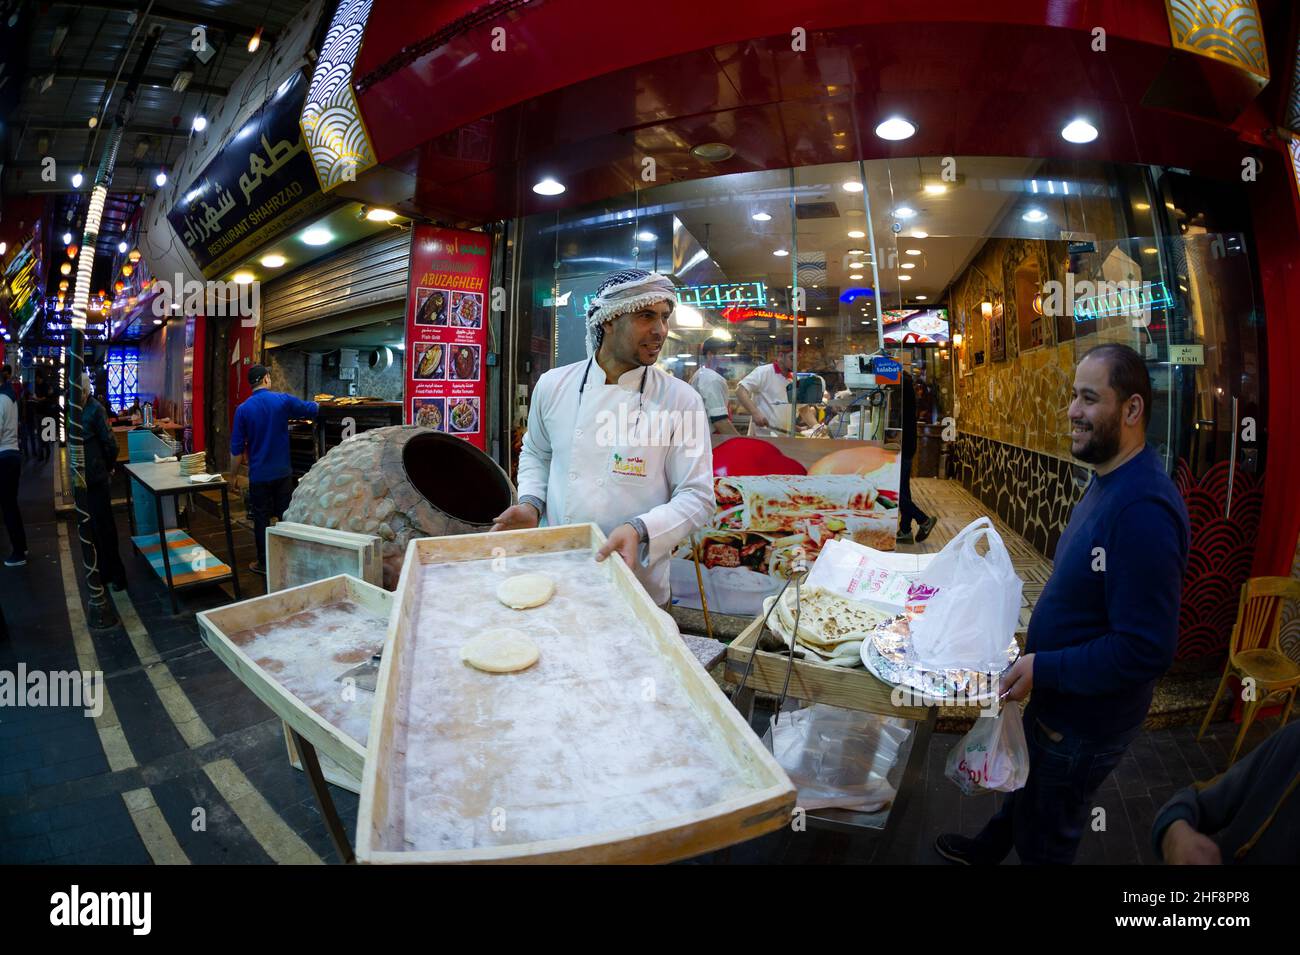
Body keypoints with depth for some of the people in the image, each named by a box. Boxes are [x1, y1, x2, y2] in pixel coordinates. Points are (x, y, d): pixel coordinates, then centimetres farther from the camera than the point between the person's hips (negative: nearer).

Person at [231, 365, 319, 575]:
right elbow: (313, 409, 6)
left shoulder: (243, 409, -7)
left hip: (259, 475, -1)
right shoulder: (283, 400, -8)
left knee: (261, 519, 9)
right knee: (286, 516, 12)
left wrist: (244, 461, 16)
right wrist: (318, 404, 28)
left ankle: (264, 564, 16)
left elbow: (236, 449, -5)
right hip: (283, 472, 1)